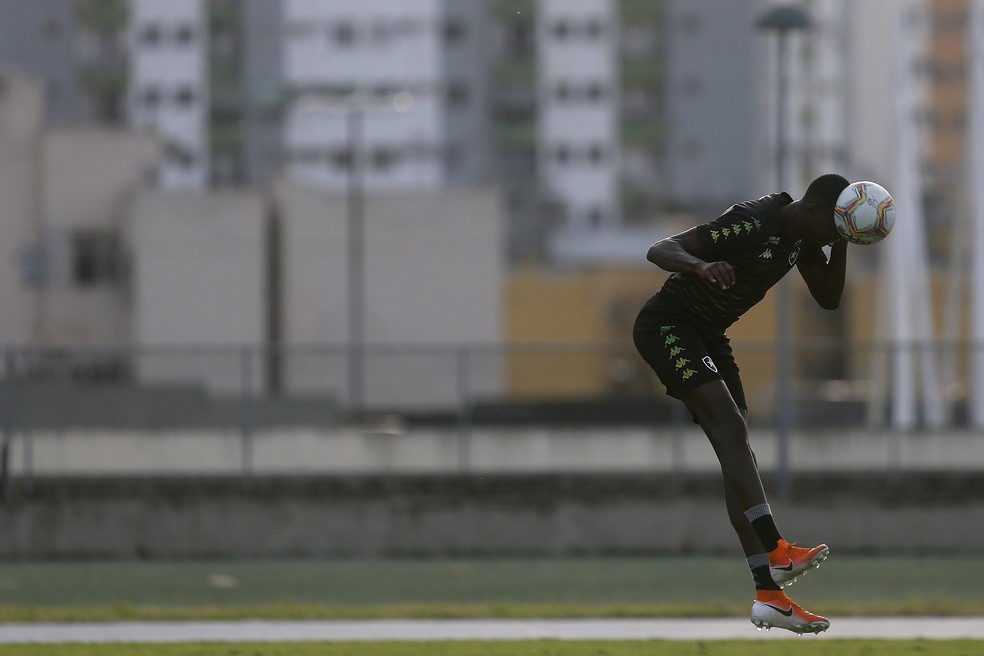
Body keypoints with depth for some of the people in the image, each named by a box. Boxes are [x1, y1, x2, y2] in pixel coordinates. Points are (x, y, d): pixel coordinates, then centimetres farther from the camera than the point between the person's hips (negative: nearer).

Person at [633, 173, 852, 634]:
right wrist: (701, 266, -53)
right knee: (730, 427, -25)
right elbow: (658, 250, -31)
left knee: (735, 446, 1)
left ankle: (768, 596, -6)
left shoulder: (802, 236, 1)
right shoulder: (752, 225, -26)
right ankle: (775, 552, -35)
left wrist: (840, 246, -8)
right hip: (667, 326, -9)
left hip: (707, 334, 9)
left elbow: (828, 299, 9)